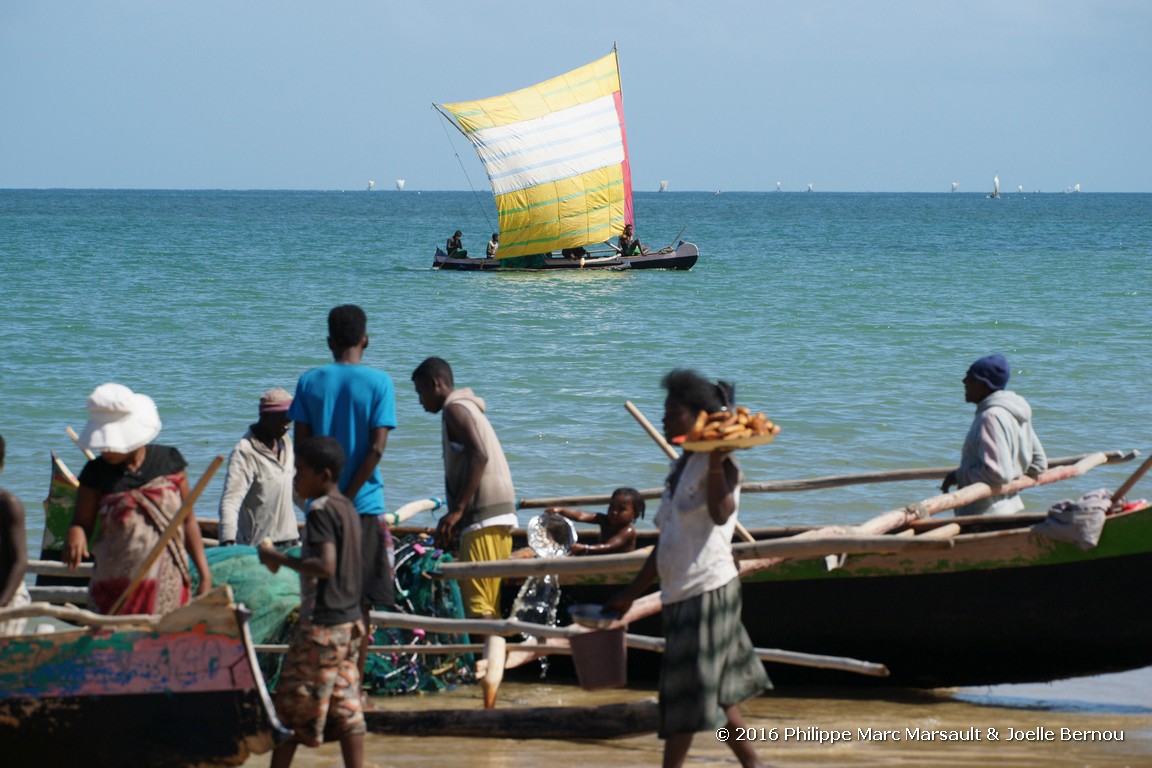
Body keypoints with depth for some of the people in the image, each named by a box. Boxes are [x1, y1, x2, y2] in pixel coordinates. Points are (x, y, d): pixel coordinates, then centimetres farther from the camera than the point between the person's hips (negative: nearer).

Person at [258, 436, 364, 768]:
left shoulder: (320, 510, -15)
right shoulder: (347, 508, 12)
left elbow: (325, 566, -25)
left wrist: (280, 559, -18)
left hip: (320, 625, -8)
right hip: (349, 620, 8)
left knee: (291, 703, 1)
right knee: (346, 706, 7)